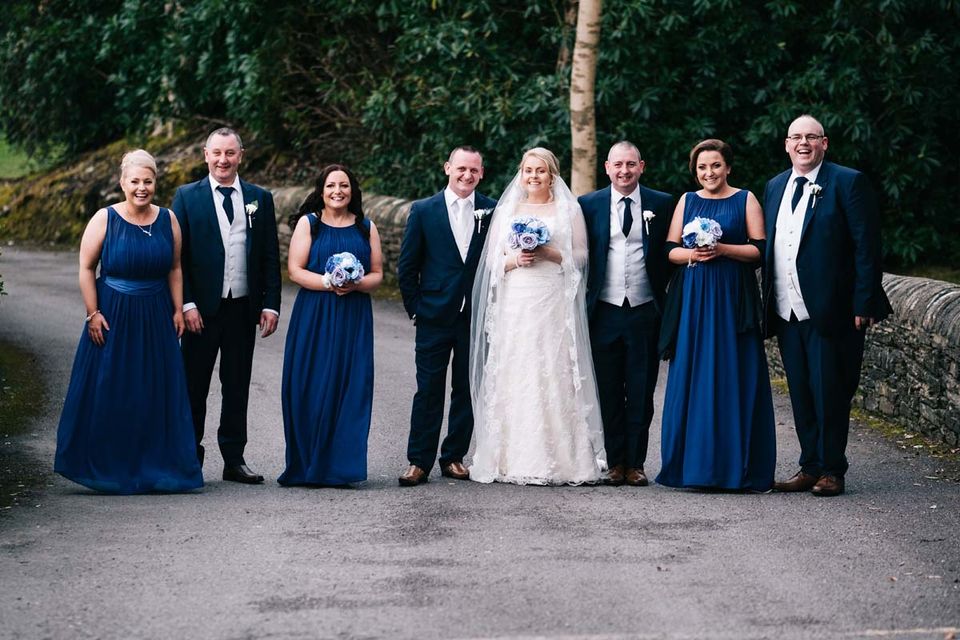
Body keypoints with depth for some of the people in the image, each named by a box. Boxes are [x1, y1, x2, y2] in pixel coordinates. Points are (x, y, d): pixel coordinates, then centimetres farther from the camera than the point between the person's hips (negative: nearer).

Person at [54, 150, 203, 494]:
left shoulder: (168, 220, 3)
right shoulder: (105, 219, -7)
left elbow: (175, 269, 9)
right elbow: (86, 268, -4)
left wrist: (178, 310, 2)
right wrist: (93, 314, -9)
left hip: (156, 318, 3)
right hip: (112, 317, -3)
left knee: (158, 393, 4)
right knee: (110, 393, 1)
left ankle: (155, 467, 15)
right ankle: (108, 469, 12)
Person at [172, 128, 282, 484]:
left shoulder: (260, 199, 8)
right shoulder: (187, 197, 1)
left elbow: (271, 258, 8)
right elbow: (177, 255, -2)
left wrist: (271, 304, 0)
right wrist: (186, 304, -11)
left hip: (244, 307, 2)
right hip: (202, 308, -2)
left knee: (237, 387, 8)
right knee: (194, 387, 4)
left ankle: (234, 459, 15)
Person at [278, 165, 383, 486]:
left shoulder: (366, 228, 12)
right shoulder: (308, 223, 6)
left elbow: (377, 274, 9)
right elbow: (295, 269, -2)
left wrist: (355, 284, -12)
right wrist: (328, 282, -18)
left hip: (354, 318, 2)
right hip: (313, 315, -2)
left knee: (350, 387, -3)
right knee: (311, 390, -5)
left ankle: (340, 465, 3)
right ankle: (307, 464, 3)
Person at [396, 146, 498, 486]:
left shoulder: (493, 211, 2)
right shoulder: (423, 210, 1)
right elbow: (407, 266, 5)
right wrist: (415, 308, 1)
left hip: (477, 316, 1)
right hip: (435, 315, -1)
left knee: (467, 390, 8)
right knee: (429, 390, -1)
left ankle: (454, 456, 18)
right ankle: (419, 461, 3)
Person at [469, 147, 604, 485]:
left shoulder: (568, 209, 9)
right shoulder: (507, 210, 16)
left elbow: (581, 256, 4)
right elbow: (492, 260, 12)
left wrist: (549, 253, -11)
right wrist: (515, 260, -7)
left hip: (554, 304, -2)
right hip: (515, 304, 2)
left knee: (554, 376, -8)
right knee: (514, 377, -4)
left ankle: (560, 460, -6)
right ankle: (515, 460, -2)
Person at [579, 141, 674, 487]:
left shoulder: (662, 204, 3)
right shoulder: (589, 205, 4)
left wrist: (662, 295, 0)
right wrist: (584, 299, 2)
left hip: (645, 312, 0)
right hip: (605, 313, 1)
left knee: (641, 394, 4)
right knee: (608, 393, 5)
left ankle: (636, 463, 11)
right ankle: (615, 462, 12)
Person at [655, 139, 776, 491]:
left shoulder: (745, 200, 5)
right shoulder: (687, 201, 13)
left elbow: (759, 250, -2)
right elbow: (669, 250, 10)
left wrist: (723, 249, -15)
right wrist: (691, 254, -10)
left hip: (733, 299, -3)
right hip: (693, 299, 3)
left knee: (734, 378, -4)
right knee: (692, 377, 0)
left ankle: (736, 466, 0)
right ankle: (695, 464, 4)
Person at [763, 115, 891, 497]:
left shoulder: (848, 182, -5)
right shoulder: (775, 187, 14)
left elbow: (867, 246, -8)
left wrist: (864, 303, -14)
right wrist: (768, 302, 10)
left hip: (829, 310, -6)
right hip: (787, 312, 6)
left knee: (829, 393, 0)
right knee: (800, 394, 10)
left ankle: (831, 470, 9)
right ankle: (810, 466, 18)